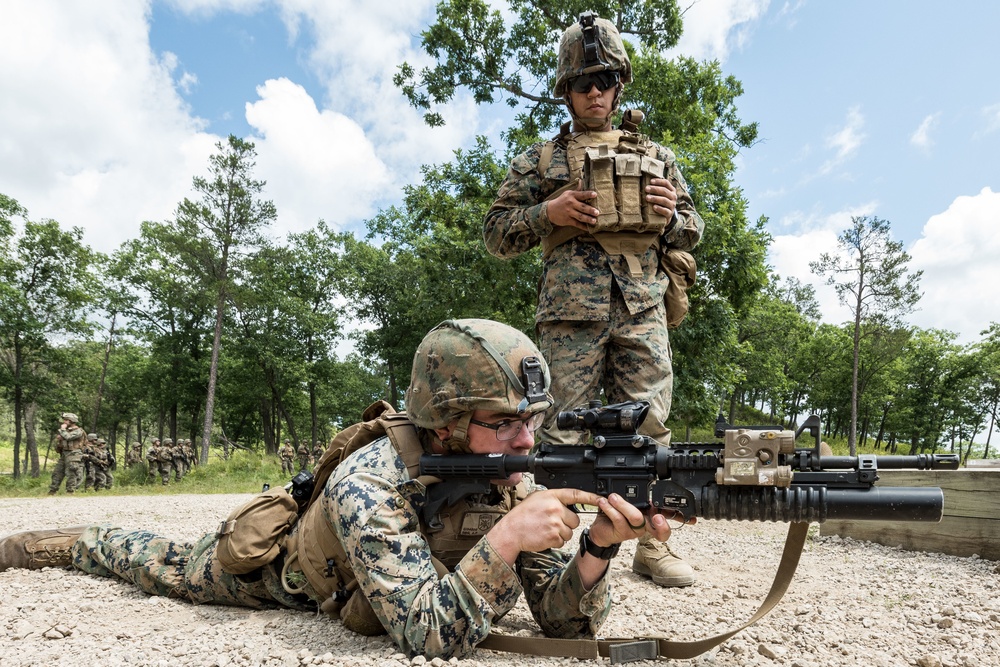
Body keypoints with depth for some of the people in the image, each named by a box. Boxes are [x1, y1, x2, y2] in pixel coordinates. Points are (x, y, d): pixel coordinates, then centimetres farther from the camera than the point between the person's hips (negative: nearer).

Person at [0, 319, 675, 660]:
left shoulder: (515, 480, -26)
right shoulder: (368, 487, -43)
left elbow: (567, 620, -26)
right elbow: (429, 636, -45)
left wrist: (600, 545, -44)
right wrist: (505, 539, -56)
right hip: (271, 560, -3)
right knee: (166, 564, 23)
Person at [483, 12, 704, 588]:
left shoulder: (656, 157, 22)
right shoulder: (540, 160, 16)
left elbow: (693, 231, 24)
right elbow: (496, 234, 11)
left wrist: (672, 214, 1)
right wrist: (547, 213, -6)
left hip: (643, 309, 2)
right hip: (570, 311, -2)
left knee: (649, 428, 2)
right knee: (563, 432, -2)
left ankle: (652, 544, 13)